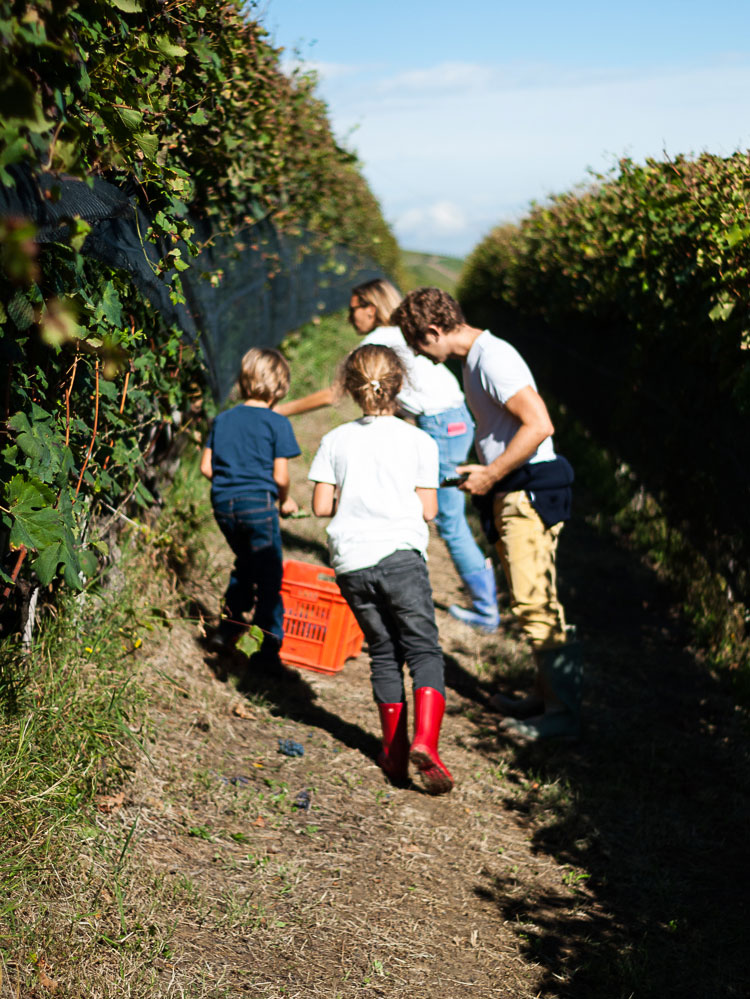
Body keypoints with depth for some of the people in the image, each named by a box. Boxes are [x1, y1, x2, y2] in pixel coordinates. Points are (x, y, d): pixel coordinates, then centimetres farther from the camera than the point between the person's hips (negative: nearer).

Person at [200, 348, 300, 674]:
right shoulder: (277, 423, -6)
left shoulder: (222, 419, 9)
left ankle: (228, 628, 29)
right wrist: (285, 501, 10)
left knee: (245, 564, 26)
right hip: (258, 503, -6)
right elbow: (280, 476, -9)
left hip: (223, 504, 6)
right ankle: (269, 646, 4)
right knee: (268, 576, 4)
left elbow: (206, 467, 8)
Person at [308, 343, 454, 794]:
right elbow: (428, 509, 1)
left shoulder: (335, 441, 7)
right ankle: (425, 740, -17)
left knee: (384, 654, 15)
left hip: (350, 563, 3)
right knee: (424, 650, 2)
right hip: (399, 554, -3)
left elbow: (322, 505, 5)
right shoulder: (418, 441, 2)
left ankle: (395, 750, 17)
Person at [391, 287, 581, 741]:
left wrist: (491, 474, -18)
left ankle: (564, 710, -2)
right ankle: (547, 695, 24)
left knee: (533, 603, -9)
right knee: (536, 601, 15)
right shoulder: (476, 356, 15)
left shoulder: (493, 358, -17)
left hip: (530, 494, -10)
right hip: (512, 494, 10)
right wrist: (487, 476, 14)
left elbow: (539, 425, -26)